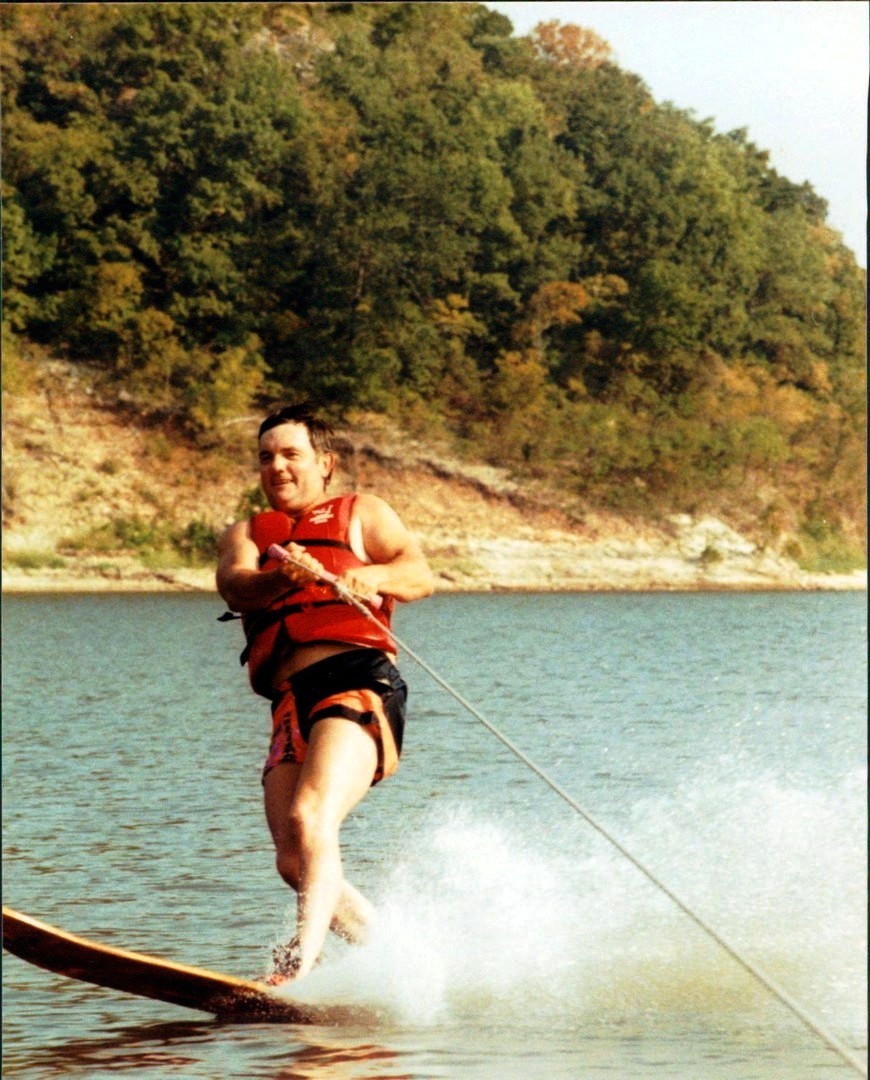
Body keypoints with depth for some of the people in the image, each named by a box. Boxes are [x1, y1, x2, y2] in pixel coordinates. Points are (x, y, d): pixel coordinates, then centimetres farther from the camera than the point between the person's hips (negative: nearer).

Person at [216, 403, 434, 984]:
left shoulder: (361, 513, 21)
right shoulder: (246, 535, 27)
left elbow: (420, 575, 5)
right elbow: (235, 584, 3)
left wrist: (374, 575, -19)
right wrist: (282, 578, -21)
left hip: (359, 679, -4)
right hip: (291, 700, 5)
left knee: (310, 818, -27)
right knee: (295, 859, -7)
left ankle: (302, 958, -40)